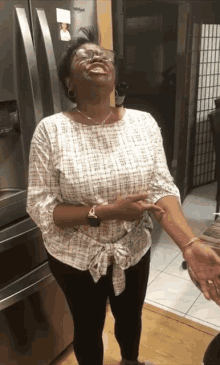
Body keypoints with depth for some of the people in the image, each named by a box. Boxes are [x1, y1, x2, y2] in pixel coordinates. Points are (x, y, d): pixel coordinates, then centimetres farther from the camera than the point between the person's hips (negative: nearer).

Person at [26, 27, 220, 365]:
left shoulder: (144, 122, -9)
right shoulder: (51, 130, -17)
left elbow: (161, 188, -12)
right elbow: (40, 207, -16)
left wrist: (190, 245, -27)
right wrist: (105, 212, -27)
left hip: (134, 250, 3)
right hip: (76, 258, -3)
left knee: (131, 318, 29)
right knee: (88, 329, 22)